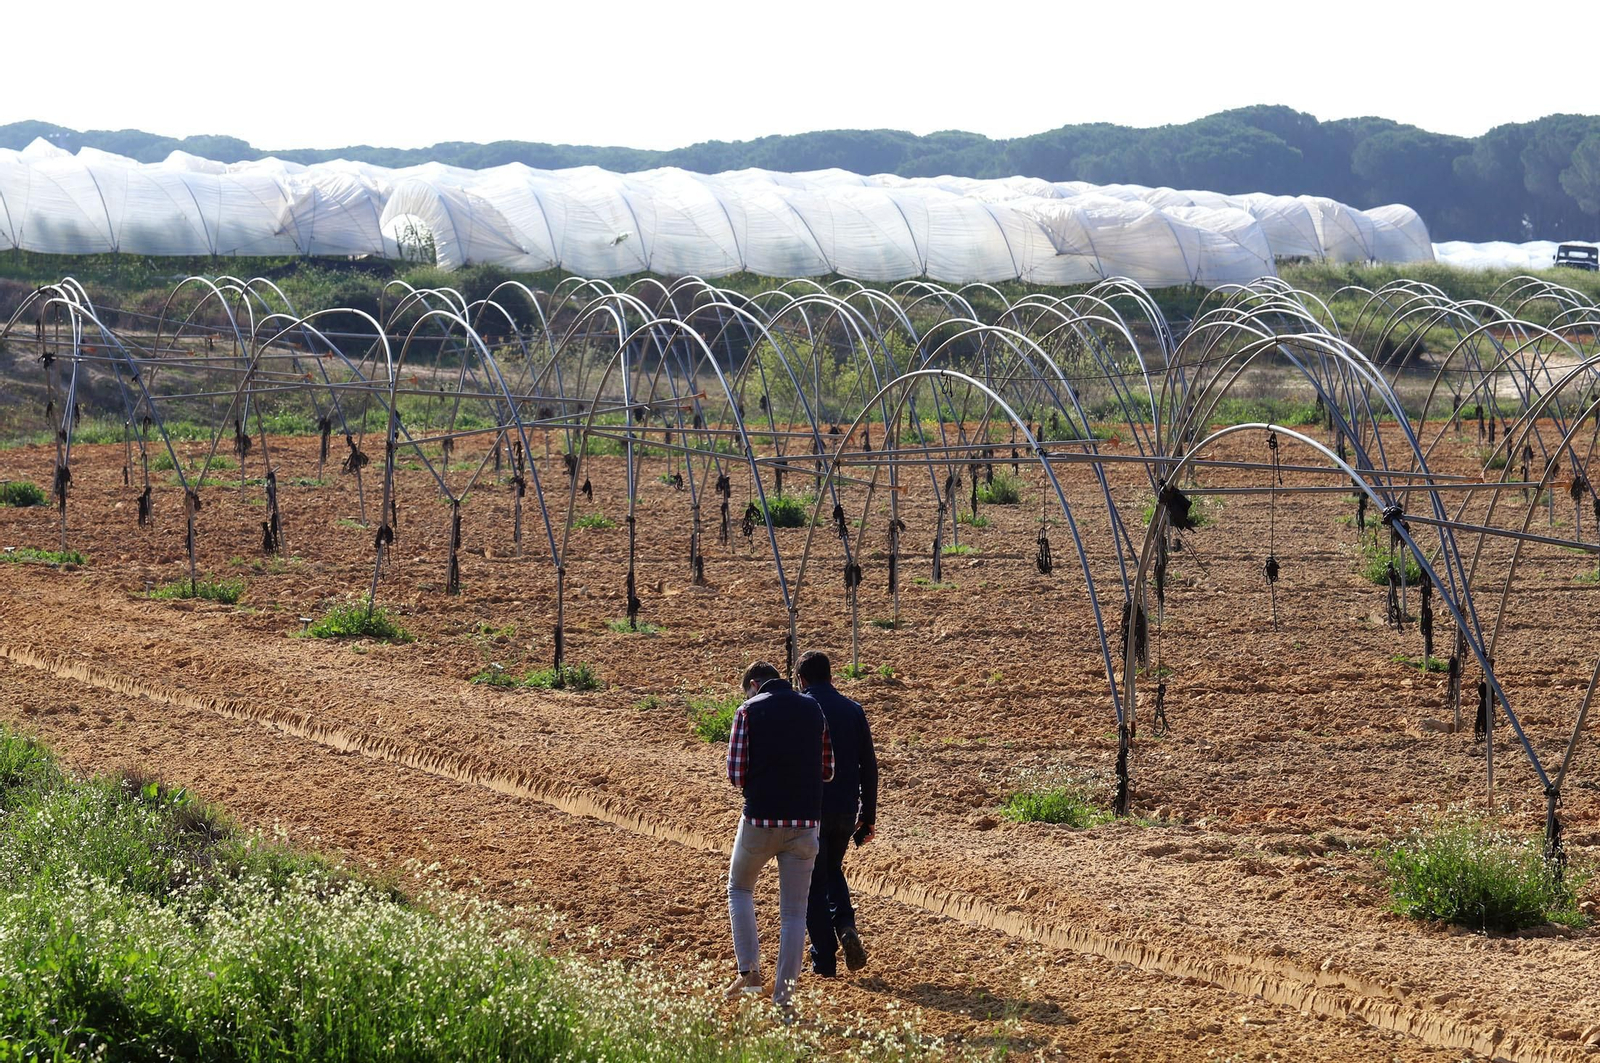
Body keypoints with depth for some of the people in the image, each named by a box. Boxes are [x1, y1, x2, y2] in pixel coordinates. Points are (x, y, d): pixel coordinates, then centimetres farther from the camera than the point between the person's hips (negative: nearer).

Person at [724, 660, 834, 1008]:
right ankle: (783, 995, 6)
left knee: (740, 888, 22)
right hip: (806, 820, 3)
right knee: (794, 912, 8)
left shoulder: (749, 711, -5)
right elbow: (826, 771, 13)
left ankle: (749, 970, 10)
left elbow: (736, 775, -7)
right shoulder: (813, 709, 8)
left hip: (761, 817, -3)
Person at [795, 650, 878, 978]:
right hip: (846, 810, 4)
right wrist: (868, 817, 12)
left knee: (814, 882, 6)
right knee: (833, 870, 25)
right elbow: (869, 767, 6)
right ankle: (845, 924, -1)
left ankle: (824, 960, 4)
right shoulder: (853, 711, 5)